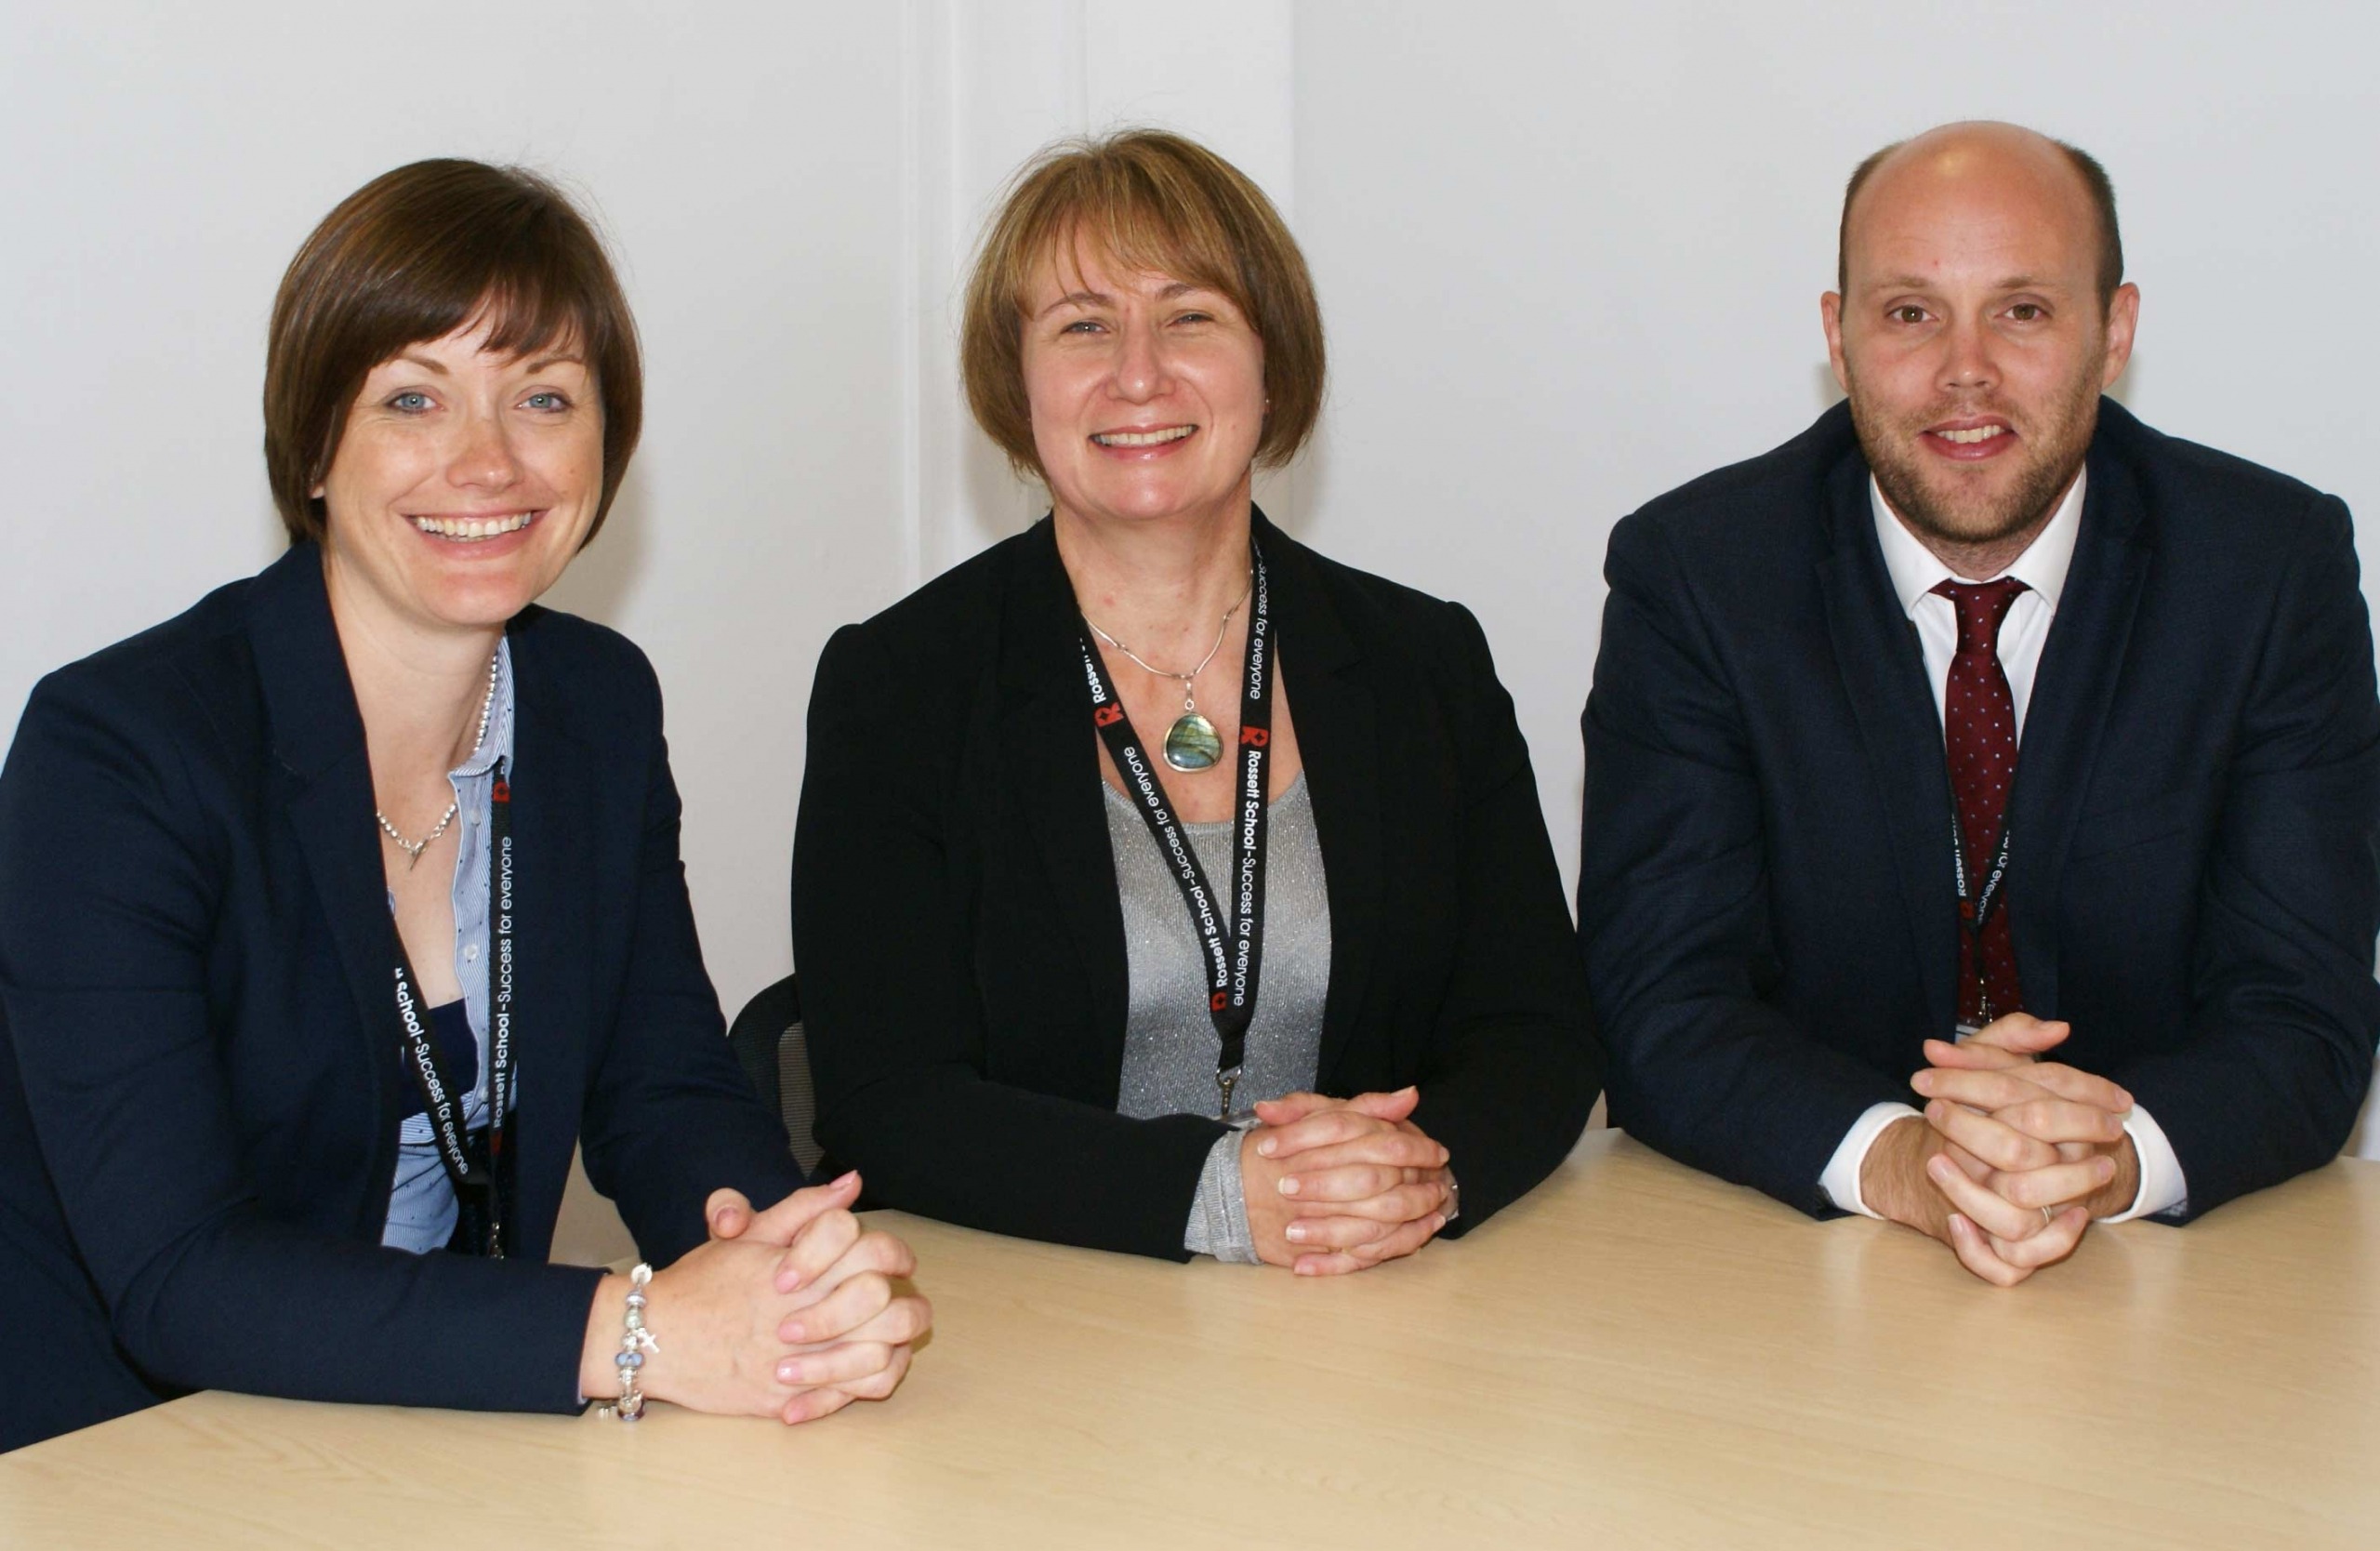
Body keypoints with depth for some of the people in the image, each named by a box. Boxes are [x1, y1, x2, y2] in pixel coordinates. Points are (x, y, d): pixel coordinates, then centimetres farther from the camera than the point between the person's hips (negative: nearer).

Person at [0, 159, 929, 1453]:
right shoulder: (112, 749, -15)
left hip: (472, 1451, 5)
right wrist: (638, 1334, -30)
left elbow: (663, 1091, 2)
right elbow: (173, 1280, -21)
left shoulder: (600, 707, 3)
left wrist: (796, 1268, -20)